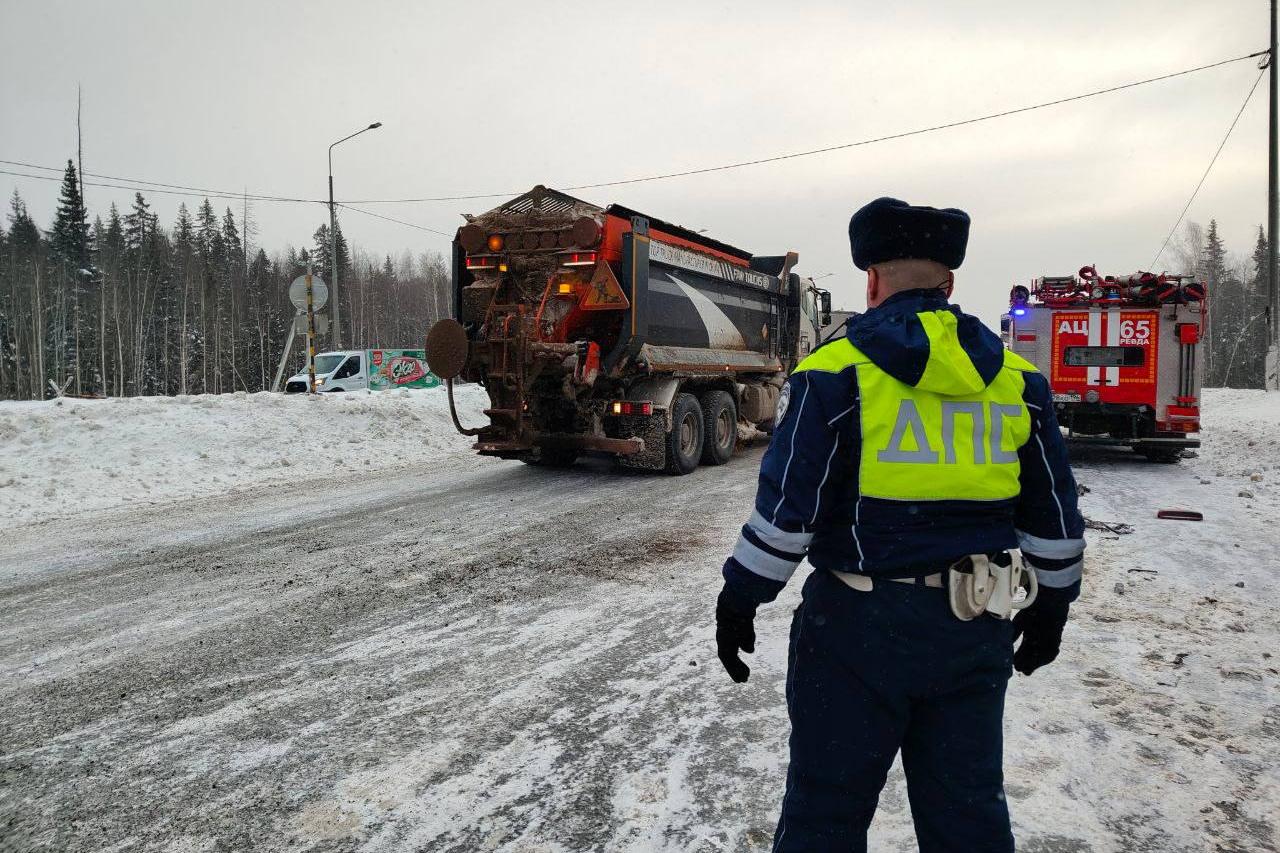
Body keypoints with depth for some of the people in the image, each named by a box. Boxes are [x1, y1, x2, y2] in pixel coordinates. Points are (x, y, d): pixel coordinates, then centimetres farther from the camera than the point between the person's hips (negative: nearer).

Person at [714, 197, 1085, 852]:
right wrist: (1050, 607, 23)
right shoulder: (1018, 380, 5)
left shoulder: (835, 372, -10)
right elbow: (1052, 514, 11)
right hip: (977, 628, 5)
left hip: (861, 625, -4)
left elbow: (785, 508, -12)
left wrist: (739, 602, -2)